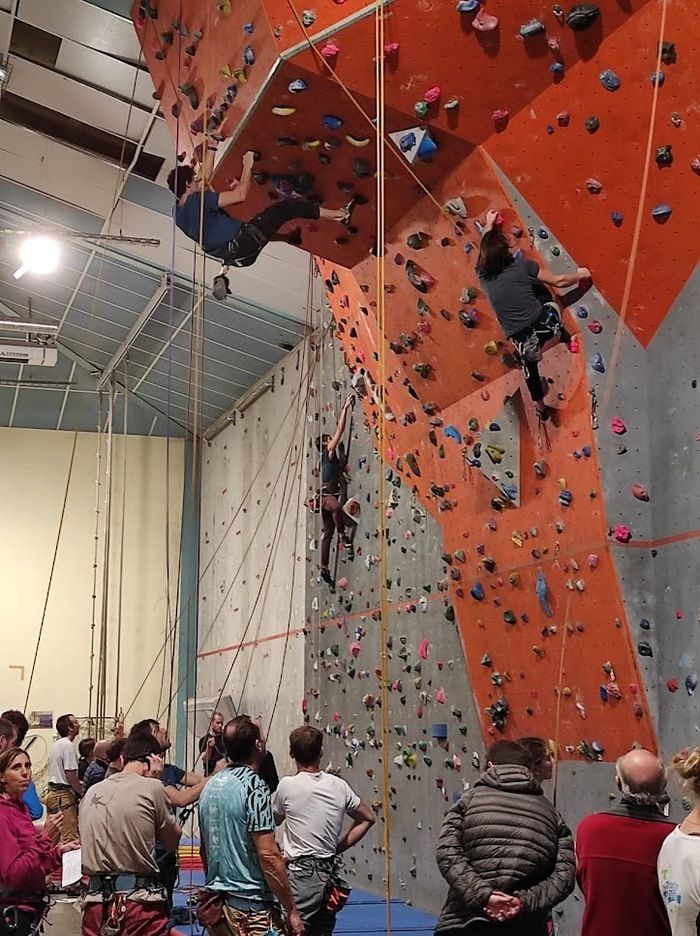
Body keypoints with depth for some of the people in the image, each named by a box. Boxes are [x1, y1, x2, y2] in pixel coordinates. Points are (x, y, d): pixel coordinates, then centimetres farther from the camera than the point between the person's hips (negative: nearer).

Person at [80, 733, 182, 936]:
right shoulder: (152, 788, -7)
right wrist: (156, 780, 4)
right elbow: (173, 842, 4)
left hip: (96, 900, 5)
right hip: (139, 902, -5)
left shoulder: (92, 792, 9)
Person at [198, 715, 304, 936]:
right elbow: (268, 855, -20)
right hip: (250, 908, -8)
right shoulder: (254, 788, -16)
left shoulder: (210, 786, 8)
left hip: (215, 903, 8)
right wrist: (292, 911, -14)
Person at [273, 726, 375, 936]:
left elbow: (275, 820, 9)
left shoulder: (287, 785, -10)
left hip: (300, 875, -6)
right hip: (330, 874, 6)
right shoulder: (339, 786, 2)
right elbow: (368, 818, 15)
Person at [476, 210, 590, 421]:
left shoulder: (483, 276, 1)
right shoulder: (522, 266, -6)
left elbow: (484, 248, 23)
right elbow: (558, 281, 3)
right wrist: (580, 275, 22)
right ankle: (566, 340, 42)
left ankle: (541, 408, 49)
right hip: (547, 329, -1)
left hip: (525, 343, 1)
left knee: (529, 368, 34)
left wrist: (489, 224, 41)